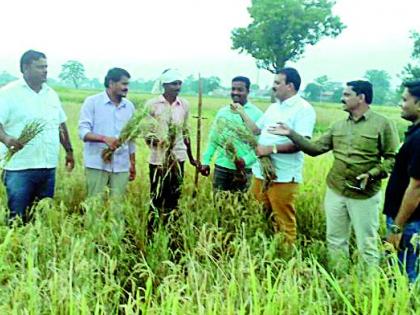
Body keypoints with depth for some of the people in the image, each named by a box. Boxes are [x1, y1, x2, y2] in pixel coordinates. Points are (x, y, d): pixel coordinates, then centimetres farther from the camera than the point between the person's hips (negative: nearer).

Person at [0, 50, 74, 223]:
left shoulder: (51, 94, 15)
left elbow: (61, 125, 23)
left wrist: (69, 150, 22)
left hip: (48, 167, 6)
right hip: (20, 168, -5)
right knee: (18, 219, -3)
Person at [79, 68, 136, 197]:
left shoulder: (129, 106, 11)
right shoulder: (92, 102, -2)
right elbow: (83, 132, -9)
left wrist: (133, 164, 16)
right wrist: (104, 138, -25)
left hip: (121, 166, 4)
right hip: (97, 164, -4)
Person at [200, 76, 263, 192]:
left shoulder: (256, 114, -5)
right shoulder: (222, 111, 7)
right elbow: (213, 139, 11)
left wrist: (246, 160, -23)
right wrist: (206, 161, 5)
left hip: (243, 169, -3)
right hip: (221, 166, 3)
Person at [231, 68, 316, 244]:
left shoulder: (303, 109, -10)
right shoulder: (273, 107, 17)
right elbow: (256, 130, 25)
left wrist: (271, 148, -24)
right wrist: (242, 113, 18)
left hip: (283, 176, -8)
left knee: (284, 222, 1)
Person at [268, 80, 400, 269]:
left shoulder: (382, 124, -6)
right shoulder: (338, 126, 9)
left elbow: (392, 159, -7)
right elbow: (315, 148, 6)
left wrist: (371, 175, -21)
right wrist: (291, 134, -4)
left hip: (364, 195, -5)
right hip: (335, 192, 6)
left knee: (366, 244, 4)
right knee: (335, 240, 16)